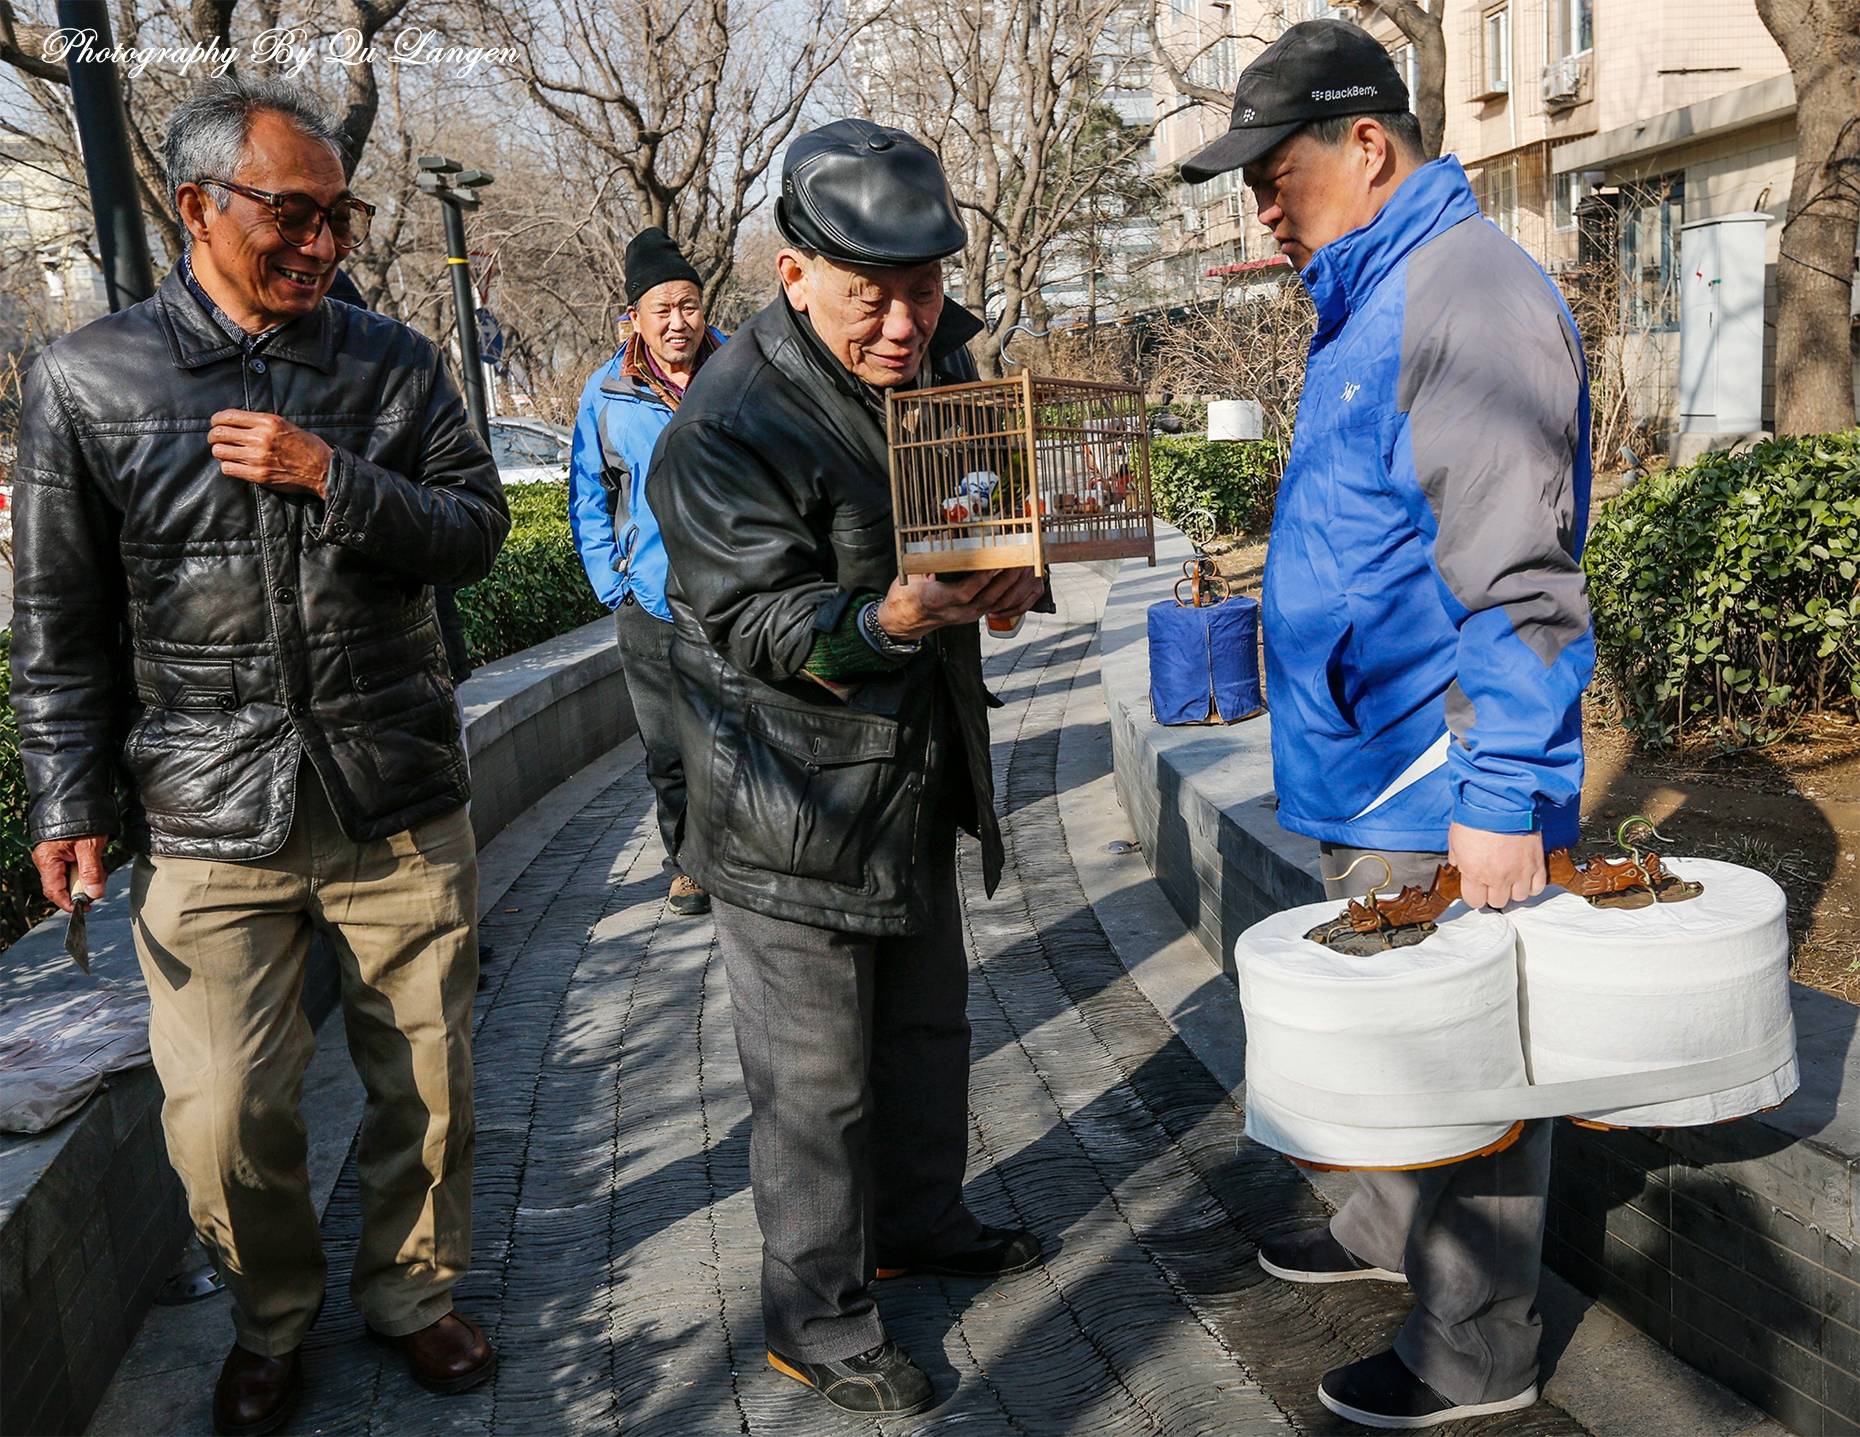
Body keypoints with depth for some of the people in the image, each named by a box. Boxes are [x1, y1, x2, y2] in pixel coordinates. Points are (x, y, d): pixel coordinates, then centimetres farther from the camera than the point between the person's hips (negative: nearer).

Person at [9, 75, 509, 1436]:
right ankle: (274, 1317, 30)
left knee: (427, 1084, 11)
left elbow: (477, 532, -1)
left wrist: (333, 481, -15)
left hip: (403, 808, 2)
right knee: (224, 1118, 2)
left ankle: (413, 1294, 35)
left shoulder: (395, 363, 4)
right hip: (210, 819, -1)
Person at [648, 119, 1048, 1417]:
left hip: (916, 771, 8)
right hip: (795, 803, -8)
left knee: (928, 1018, 24)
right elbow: (760, 627, -24)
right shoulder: (729, 428, -22)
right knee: (816, 1080, 3)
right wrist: (888, 623, -43)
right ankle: (818, 1317, 23)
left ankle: (919, 1222, 46)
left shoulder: (942, 359, 4)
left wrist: (1012, 573, -9)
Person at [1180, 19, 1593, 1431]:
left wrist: (1500, 797, -25)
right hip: (1376, 782, 10)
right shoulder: (1367, 301, 13)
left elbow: (1515, 582, -24)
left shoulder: (1472, 292, -19)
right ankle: (1390, 1231, 44)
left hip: (1446, 792, -10)